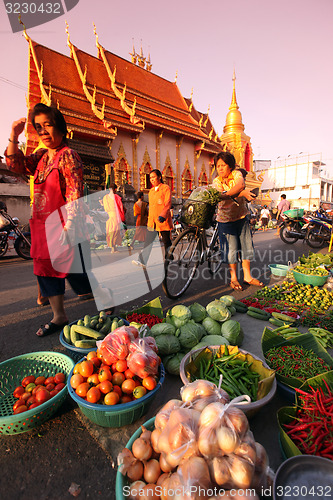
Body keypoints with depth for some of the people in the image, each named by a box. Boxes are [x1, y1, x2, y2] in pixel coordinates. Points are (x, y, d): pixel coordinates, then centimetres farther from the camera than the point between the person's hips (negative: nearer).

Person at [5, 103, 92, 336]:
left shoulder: (67, 155, -10)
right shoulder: (42, 156, 14)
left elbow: (75, 193, -19)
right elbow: (16, 164, 22)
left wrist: (70, 226, -25)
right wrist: (14, 137, 8)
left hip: (63, 227, -8)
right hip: (43, 227, 9)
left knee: (75, 271, -2)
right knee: (45, 270, 12)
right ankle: (59, 317, 27)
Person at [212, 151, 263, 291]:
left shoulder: (237, 174, -3)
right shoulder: (216, 182, -7)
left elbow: (240, 184, -28)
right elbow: (223, 201, -24)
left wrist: (227, 194, -41)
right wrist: (242, 193, -36)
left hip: (242, 217, 3)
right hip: (226, 220, -2)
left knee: (247, 246, 7)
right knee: (232, 248, 0)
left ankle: (247, 276, 21)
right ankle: (233, 278, 17)